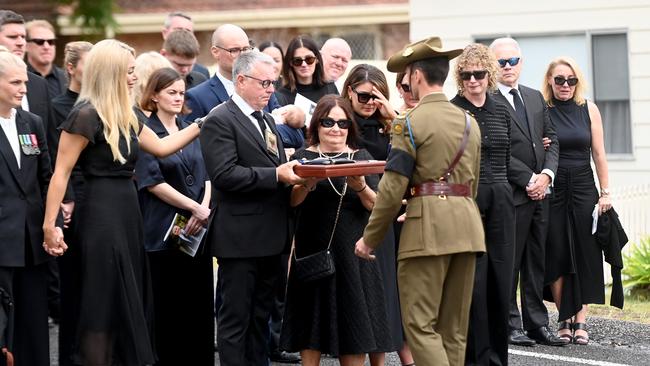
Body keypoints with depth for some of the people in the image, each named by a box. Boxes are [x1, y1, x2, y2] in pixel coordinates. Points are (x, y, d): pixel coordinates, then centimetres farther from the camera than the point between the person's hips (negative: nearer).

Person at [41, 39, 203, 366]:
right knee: (103, 302, -4)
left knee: (128, 300, 11)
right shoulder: (86, 115, -14)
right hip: (101, 213, -9)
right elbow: (61, 172, -15)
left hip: (127, 211, 9)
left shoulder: (125, 115, 11)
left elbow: (162, 147, 22)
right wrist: (49, 225, -18)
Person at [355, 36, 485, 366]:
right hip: (467, 223, 7)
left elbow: (393, 188, -10)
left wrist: (369, 239, -2)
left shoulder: (410, 122, -6)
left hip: (428, 225, -7)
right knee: (453, 326, 11)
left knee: (420, 323, -5)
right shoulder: (469, 122, 15)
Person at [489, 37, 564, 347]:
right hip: (510, 194, -7)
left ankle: (537, 323, 15)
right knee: (508, 264, -1)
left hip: (540, 193, 7)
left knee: (536, 262, 10)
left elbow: (551, 139, 14)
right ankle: (510, 325, 5)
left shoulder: (536, 98, 16)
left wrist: (547, 174, -3)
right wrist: (528, 179, -13)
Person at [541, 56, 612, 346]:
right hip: (551, 190, -2)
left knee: (584, 256, -1)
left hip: (583, 189, 2)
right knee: (557, 255, -1)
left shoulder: (588, 110, 6)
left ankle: (580, 321, 1)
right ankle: (564, 320, 7)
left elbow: (599, 154, 6)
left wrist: (605, 192, 3)